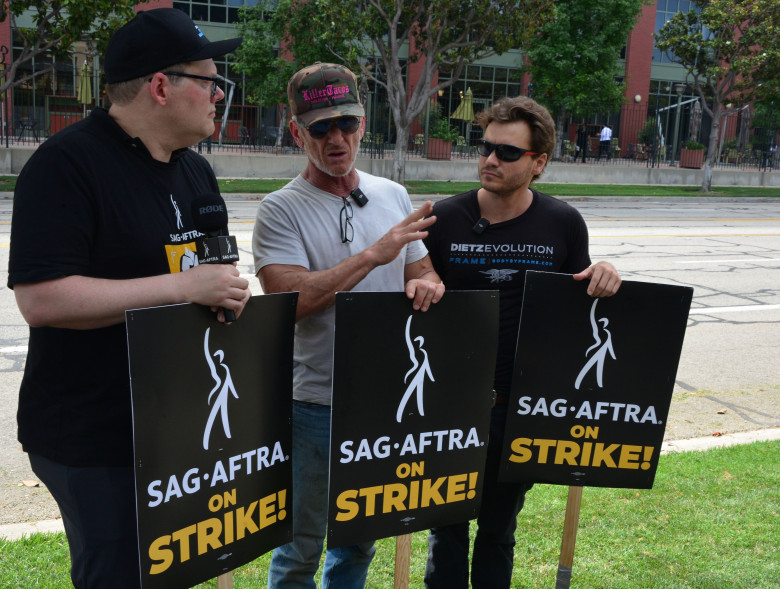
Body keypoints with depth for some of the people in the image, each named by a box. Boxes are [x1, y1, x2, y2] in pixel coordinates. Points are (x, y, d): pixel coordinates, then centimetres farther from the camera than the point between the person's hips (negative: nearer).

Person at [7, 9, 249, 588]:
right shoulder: (67, 164, -15)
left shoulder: (196, 170, 11)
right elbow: (41, 299, -24)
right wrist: (183, 286, -25)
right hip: (93, 442, -7)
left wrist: (229, 292, -1)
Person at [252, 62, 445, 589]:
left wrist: (426, 285, -11)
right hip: (313, 404, -5)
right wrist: (374, 255, -23)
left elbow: (423, 273, 13)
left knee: (361, 541, 22)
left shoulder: (394, 196, 7)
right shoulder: (281, 210, -10)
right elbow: (288, 299, -22)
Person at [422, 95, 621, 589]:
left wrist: (602, 277, -13)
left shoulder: (564, 224, -2)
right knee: (448, 525, 12)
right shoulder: (445, 218, -5)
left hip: (524, 401, 1)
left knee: (500, 529, 18)